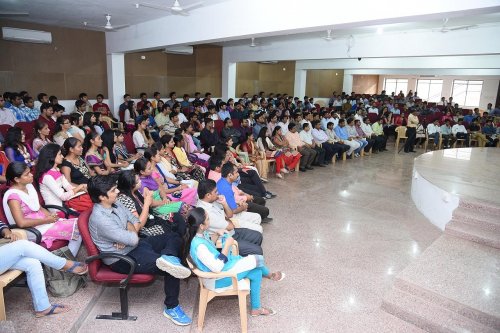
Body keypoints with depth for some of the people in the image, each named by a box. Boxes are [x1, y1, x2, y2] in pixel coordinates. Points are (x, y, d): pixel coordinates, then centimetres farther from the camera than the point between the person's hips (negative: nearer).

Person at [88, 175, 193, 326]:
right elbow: (133, 239, -28)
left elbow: (136, 221, 9)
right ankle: (171, 308, 1)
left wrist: (127, 237, -12)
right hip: (123, 258, -9)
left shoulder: (115, 204, 0)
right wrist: (131, 233, -5)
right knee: (172, 269, -18)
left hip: (134, 245, 9)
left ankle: (168, 258, -24)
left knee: (174, 237, 6)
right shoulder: (99, 218, -28)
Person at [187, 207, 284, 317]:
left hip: (220, 267, 9)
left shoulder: (200, 235, -7)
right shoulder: (199, 246, -34)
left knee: (256, 272, 8)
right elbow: (217, 268, -31)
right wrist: (227, 245, -27)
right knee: (257, 259, -4)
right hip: (217, 279, -9)